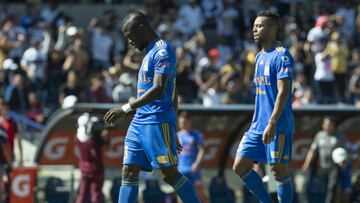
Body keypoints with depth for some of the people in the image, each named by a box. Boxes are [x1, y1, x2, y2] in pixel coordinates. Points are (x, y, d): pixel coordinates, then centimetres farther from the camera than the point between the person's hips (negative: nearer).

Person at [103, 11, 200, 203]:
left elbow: (158, 89, -23)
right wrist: (172, 131, 25)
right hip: (139, 122, 10)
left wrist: (125, 109, -24)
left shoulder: (162, 51, -11)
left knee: (170, 173, -7)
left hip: (157, 122, -10)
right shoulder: (150, 52, 20)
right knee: (129, 171, 1)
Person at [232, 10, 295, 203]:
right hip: (257, 126, 9)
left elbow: (283, 92, -18)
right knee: (240, 167, 3)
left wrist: (272, 124, -25)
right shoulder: (260, 57, 16)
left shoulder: (281, 56, -11)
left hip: (278, 127, -9)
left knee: (279, 171, -4)